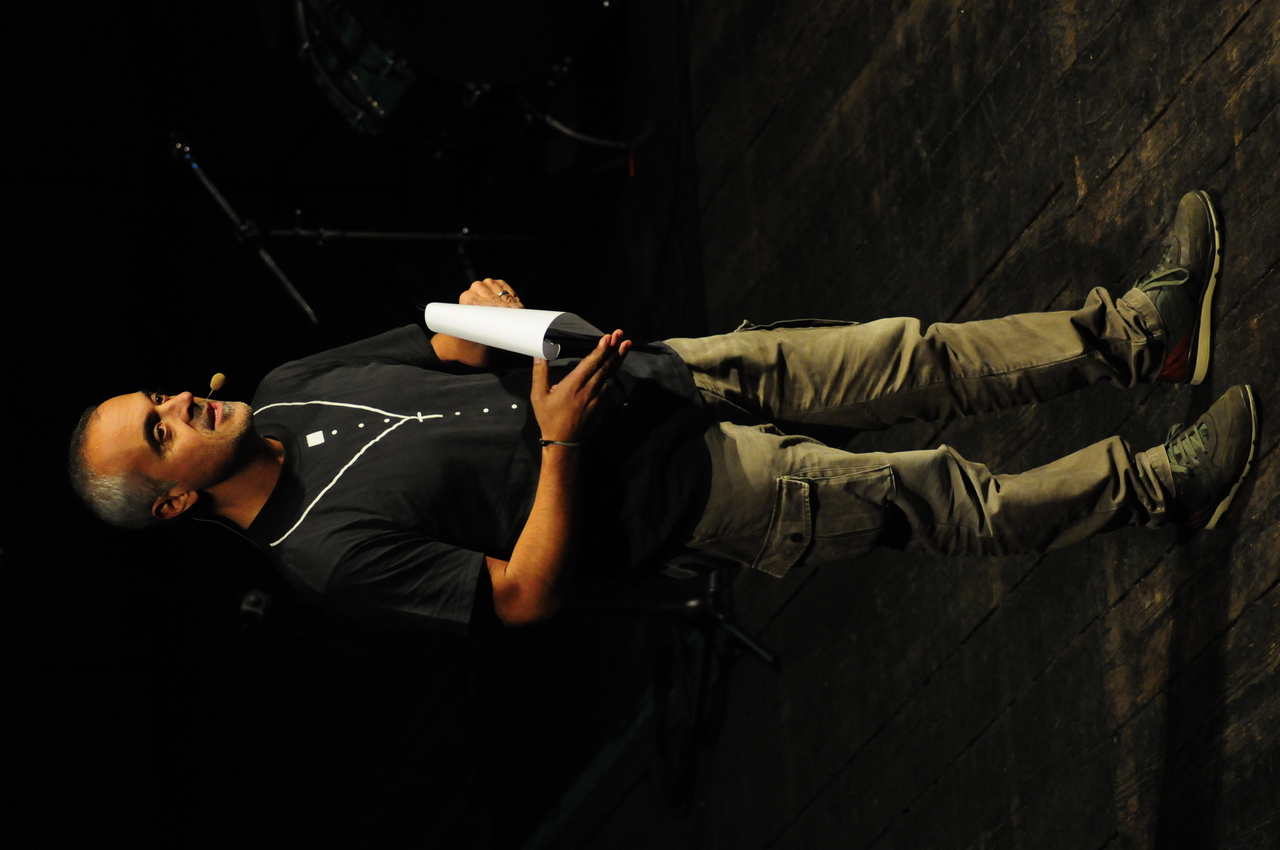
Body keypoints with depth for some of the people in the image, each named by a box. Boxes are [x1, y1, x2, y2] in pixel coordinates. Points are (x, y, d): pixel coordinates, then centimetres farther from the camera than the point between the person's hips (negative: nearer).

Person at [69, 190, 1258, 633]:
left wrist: (487, 314, -12)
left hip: (654, 377, 7)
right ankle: (1157, 487, 11)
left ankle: (1140, 334, 11)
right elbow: (524, 597, -22)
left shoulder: (284, 394, -1)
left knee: (907, 362, 1)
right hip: (668, 499, -7)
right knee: (942, 498, -4)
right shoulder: (332, 552, -24)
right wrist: (556, 447, -28)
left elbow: (436, 350, 11)